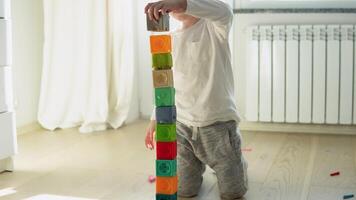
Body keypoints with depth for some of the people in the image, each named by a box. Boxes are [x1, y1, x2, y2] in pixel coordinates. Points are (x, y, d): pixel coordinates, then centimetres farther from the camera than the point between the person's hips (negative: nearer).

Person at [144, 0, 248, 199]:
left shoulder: (214, 26, -8)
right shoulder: (171, 41, 10)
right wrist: (155, 119, 11)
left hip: (218, 122, -4)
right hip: (183, 125, 4)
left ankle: (235, 162, 34)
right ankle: (199, 163, 35)